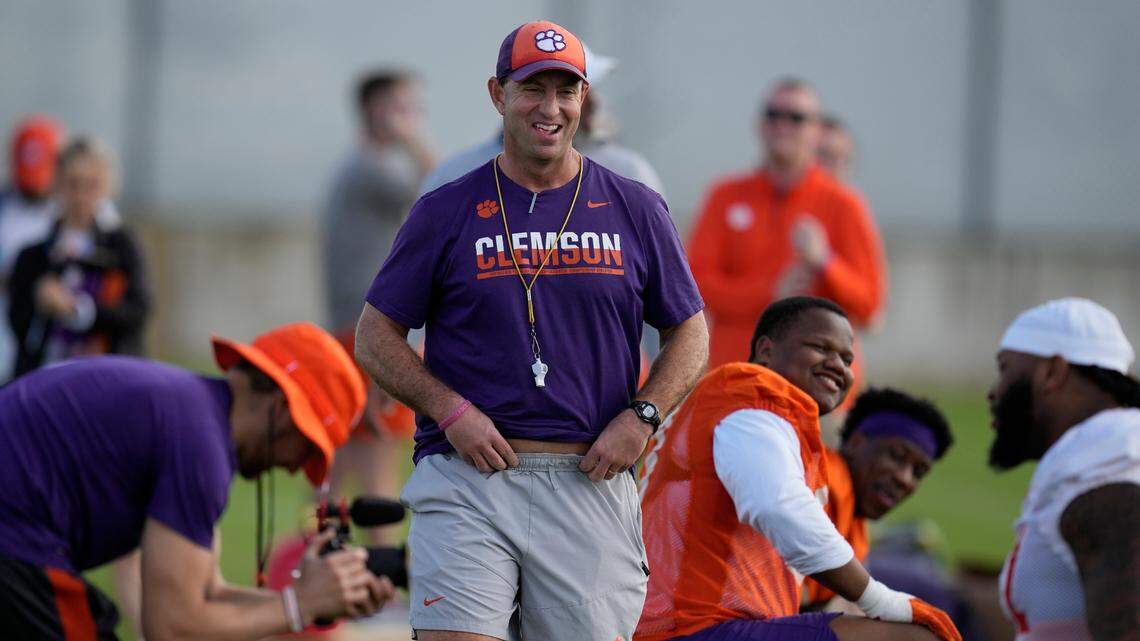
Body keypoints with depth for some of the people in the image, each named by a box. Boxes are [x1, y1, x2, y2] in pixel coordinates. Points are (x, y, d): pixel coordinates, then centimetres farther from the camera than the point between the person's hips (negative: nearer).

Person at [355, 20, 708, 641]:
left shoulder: (635, 210, 11)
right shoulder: (446, 212, 6)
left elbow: (690, 335, 16)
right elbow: (376, 335, 8)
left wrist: (640, 417, -2)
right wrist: (452, 410, -7)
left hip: (590, 481, 2)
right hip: (466, 479, -1)